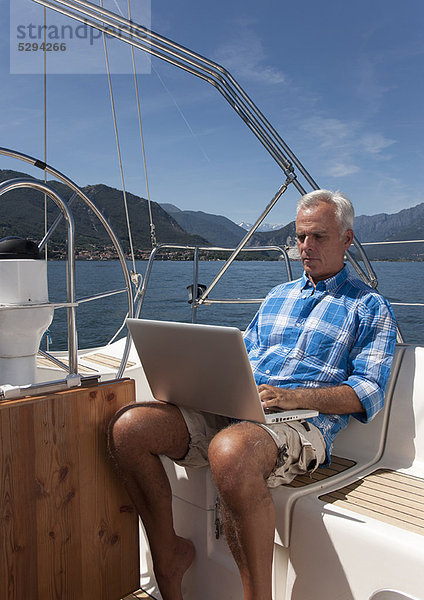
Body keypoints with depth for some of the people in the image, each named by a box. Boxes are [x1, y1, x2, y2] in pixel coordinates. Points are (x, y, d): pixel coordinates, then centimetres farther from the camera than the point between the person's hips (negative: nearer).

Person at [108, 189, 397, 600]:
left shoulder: (370, 308, 9)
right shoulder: (277, 296, 27)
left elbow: (368, 393, -1)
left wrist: (295, 397, -17)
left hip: (301, 424, -5)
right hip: (234, 412, 6)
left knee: (231, 449, -41)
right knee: (130, 427, -15)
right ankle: (168, 553, 4)